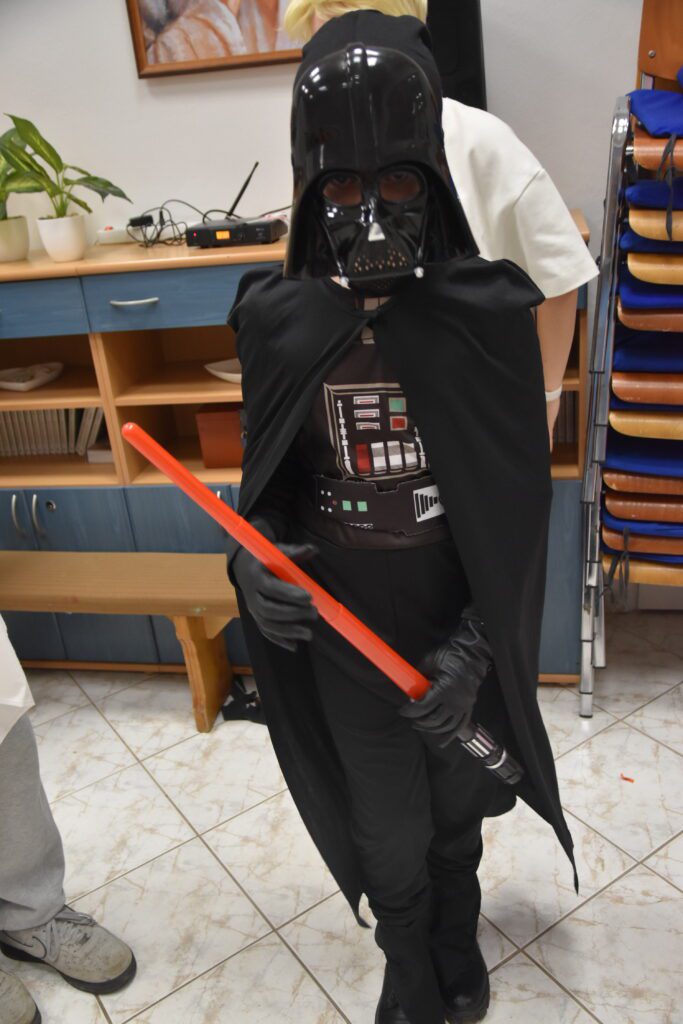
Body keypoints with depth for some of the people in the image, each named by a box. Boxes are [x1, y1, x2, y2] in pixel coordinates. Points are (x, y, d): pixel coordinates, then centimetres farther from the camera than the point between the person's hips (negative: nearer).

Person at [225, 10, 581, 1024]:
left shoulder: (488, 314, -14)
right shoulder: (278, 321, -10)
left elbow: (521, 501, -10)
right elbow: (269, 482, 2)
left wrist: (475, 645, -18)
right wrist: (254, 559, -19)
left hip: (460, 635, 0)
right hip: (345, 636, 1)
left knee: (457, 805, 24)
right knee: (388, 835, 17)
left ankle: (458, 934, 59)